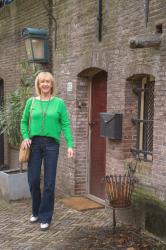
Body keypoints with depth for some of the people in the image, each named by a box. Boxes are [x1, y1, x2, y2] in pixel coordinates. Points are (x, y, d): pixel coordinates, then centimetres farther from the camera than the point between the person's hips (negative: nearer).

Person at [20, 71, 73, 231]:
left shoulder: (59, 103, 3)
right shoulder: (31, 102, 7)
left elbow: (65, 125, 0)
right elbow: (24, 122, 12)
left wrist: (70, 145, -8)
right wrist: (25, 137, -5)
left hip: (51, 144, -1)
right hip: (34, 143, 2)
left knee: (49, 183, 0)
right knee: (33, 180, 4)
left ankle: (45, 217, 13)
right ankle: (36, 211, 29)